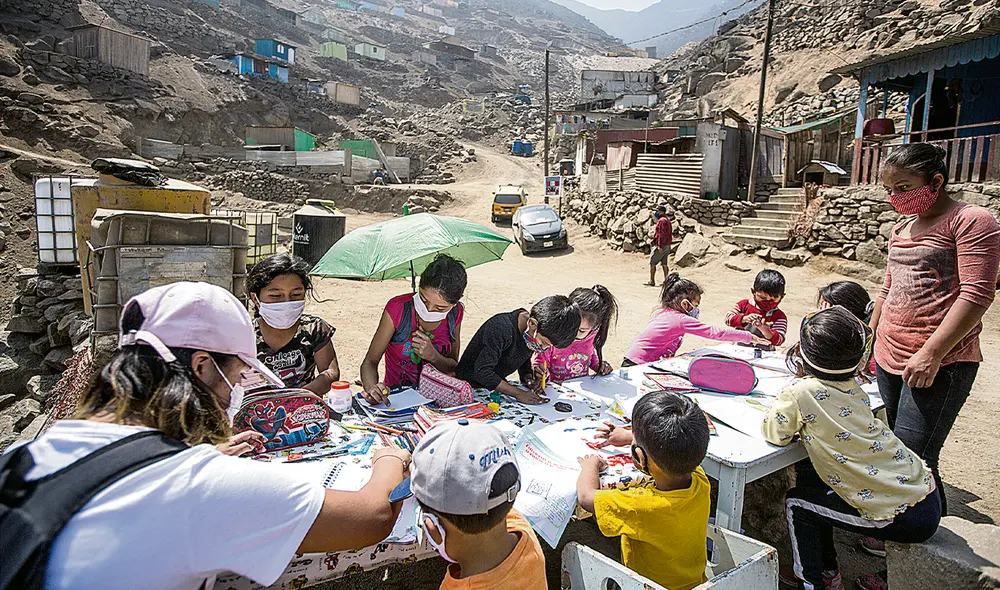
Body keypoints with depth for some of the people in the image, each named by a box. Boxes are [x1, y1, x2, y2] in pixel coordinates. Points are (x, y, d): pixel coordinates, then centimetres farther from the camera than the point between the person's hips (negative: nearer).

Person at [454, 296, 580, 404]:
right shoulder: (501, 329, -30)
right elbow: (482, 372, -32)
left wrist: (529, 379, -11)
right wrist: (519, 393, -34)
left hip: (496, 385, 7)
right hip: (471, 386, -7)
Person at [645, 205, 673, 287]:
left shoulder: (662, 220, -14)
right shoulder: (667, 221, 18)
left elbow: (662, 234, -21)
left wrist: (660, 246, -24)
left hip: (661, 246, -10)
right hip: (667, 246, 10)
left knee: (652, 262, -4)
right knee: (664, 264, 9)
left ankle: (652, 281, -3)